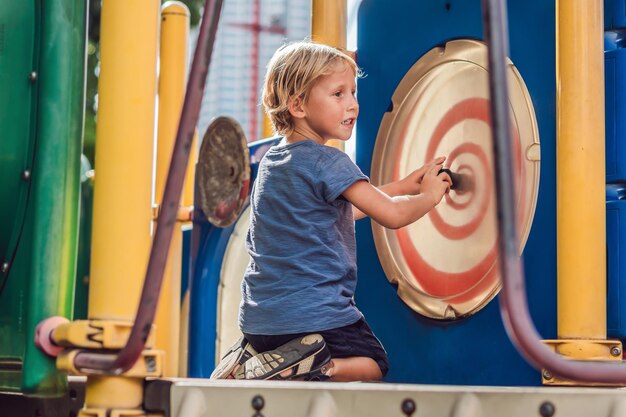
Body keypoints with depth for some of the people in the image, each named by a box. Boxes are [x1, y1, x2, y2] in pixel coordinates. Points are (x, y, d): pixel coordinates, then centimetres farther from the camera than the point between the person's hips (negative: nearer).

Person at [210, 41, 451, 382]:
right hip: (315, 317, -7)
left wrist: (403, 185, 20)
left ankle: (248, 361, 4)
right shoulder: (326, 162, -15)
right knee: (374, 365, 14)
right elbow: (392, 215, -16)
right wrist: (429, 195, 4)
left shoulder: (272, 161, 11)